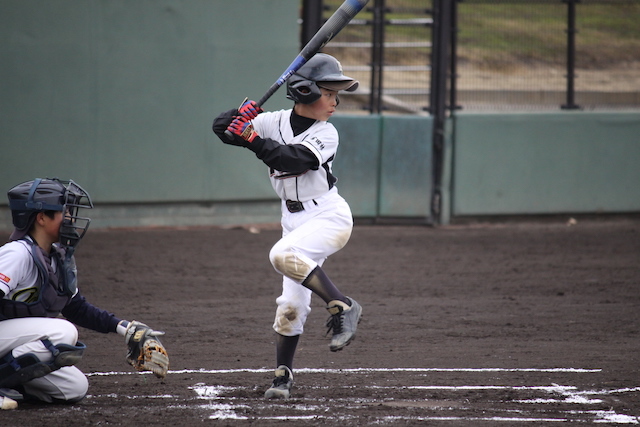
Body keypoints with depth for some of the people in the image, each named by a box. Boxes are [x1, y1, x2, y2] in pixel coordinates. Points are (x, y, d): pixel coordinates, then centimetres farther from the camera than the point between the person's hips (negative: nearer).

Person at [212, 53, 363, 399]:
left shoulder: (326, 134, -9)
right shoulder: (275, 122, 1)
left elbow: (293, 160, -25)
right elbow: (221, 128, -2)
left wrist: (253, 138, -27)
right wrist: (239, 116, -22)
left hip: (329, 215, -4)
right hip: (294, 222, 4)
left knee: (283, 254, -32)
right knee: (292, 303, 1)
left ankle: (343, 308, -23)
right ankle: (283, 376, 12)